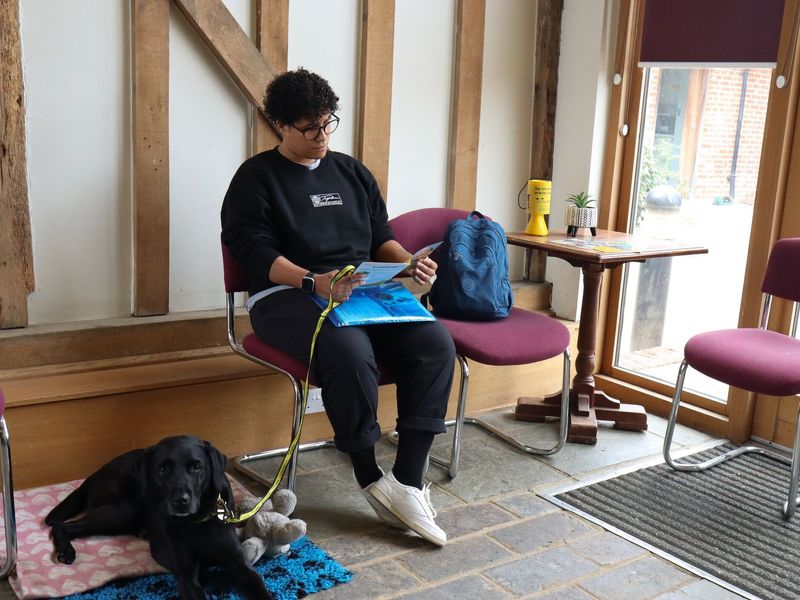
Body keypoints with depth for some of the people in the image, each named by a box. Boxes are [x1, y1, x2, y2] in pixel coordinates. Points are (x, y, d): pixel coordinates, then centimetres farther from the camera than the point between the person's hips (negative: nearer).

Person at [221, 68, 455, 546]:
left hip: (363, 291, 6)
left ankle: (409, 481, -19)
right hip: (287, 296, -5)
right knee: (350, 352, -37)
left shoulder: (352, 172, 19)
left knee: (436, 343, -21)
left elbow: (380, 236, 20)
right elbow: (256, 251, -9)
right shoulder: (257, 177, 2)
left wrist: (409, 262, -3)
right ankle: (372, 479, -16)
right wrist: (315, 282, -26)